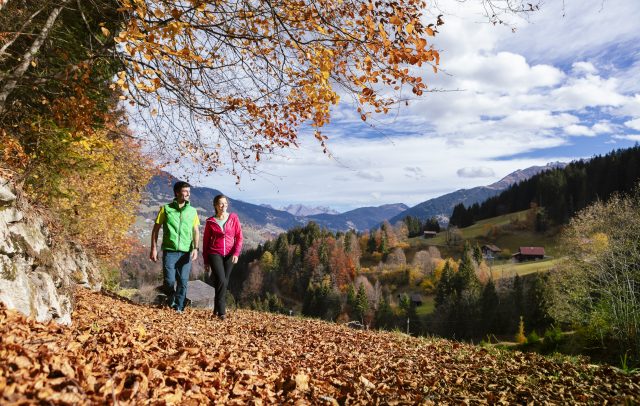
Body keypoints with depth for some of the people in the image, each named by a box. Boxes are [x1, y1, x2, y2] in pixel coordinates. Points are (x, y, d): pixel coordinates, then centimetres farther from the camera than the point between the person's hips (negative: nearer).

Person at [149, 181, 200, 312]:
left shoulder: (192, 211, 8)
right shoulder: (166, 209, 2)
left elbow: (196, 231, 8)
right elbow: (156, 229, 5)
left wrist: (195, 248, -5)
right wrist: (154, 248, 0)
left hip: (186, 252, 2)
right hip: (169, 251, -2)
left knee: (183, 281, 0)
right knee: (169, 280, -4)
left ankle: (179, 308, 13)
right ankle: (171, 298, 27)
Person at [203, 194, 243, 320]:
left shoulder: (233, 218, 2)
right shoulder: (210, 222, 1)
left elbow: (239, 237, 3)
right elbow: (206, 241, 8)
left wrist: (236, 253, -10)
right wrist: (206, 261, 8)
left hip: (229, 255, 2)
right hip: (215, 254, -2)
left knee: (224, 282, 7)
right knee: (221, 281, -15)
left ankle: (217, 308, 24)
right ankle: (221, 312, -10)